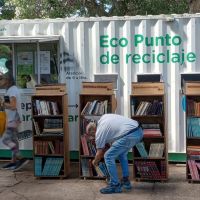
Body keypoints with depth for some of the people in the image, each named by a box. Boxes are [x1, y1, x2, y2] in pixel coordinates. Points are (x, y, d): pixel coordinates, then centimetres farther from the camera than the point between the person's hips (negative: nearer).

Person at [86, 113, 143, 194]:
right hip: (139, 131, 10)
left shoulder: (99, 132, 2)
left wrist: (95, 162, 32)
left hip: (130, 135, -9)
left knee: (108, 156, 1)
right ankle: (126, 181, 32)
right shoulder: (103, 117, 21)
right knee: (122, 153, 28)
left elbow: (99, 153, 12)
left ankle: (115, 185, 7)